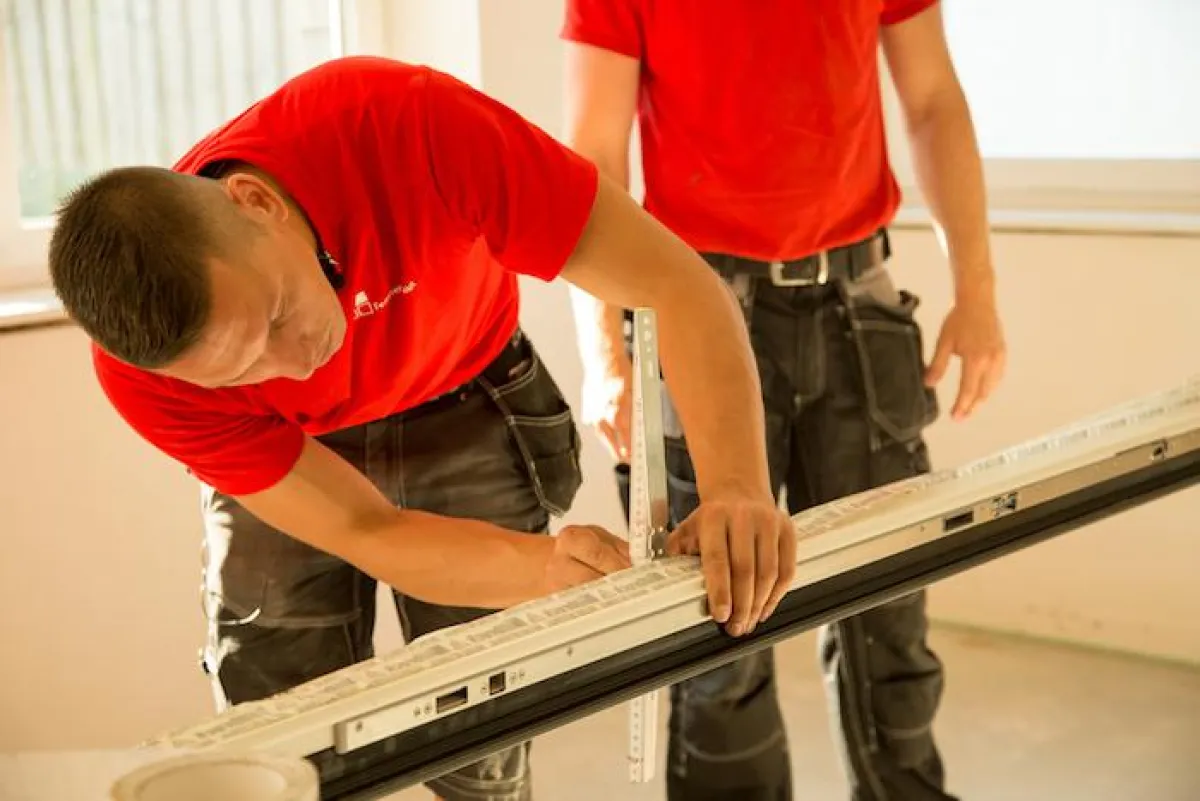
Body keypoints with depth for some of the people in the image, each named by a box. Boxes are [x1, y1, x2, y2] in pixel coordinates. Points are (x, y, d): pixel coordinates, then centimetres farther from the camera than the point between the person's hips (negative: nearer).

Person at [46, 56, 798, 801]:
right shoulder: (149, 367, -31)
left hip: (467, 413, 0)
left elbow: (678, 283, -34)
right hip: (284, 465, 0)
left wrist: (736, 485, -49)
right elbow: (366, 532, -26)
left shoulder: (409, 123, -37)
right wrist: (546, 567, -44)